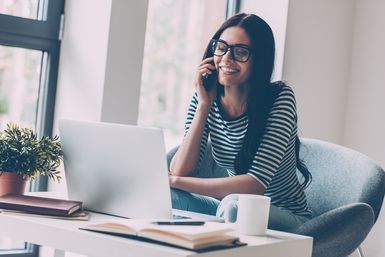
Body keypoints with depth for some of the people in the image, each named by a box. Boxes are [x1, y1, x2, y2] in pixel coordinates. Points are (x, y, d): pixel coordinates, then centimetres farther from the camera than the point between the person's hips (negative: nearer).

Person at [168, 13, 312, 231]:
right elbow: (179, 173, -16)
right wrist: (204, 106, -20)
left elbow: (256, 185, -27)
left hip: (286, 220, -3)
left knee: (234, 204, -35)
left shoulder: (280, 97, -19)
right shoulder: (205, 99, -5)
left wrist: (176, 181, -26)